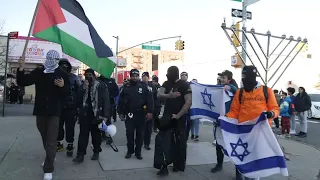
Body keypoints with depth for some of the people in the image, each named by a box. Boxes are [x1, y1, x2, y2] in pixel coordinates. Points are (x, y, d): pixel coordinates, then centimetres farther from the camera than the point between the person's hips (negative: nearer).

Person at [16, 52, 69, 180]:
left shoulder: (62, 74, -4)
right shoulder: (38, 72, 4)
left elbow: (67, 93, -6)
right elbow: (22, 82, -2)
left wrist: (63, 86, -26)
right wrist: (21, 69, -16)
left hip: (54, 112, -4)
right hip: (40, 111, 4)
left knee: (51, 140, -5)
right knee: (45, 138, 19)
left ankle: (48, 169, 1)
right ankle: (49, 158, 41)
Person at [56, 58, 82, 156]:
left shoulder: (74, 78, -2)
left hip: (71, 107, -3)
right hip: (59, 107, 3)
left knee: (69, 127, 3)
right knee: (58, 126, 14)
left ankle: (70, 146, 16)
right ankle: (59, 143, 31)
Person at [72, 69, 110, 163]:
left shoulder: (101, 85, -2)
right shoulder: (83, 85, 12)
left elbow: (106, 101, -7)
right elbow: (78, 99, 4)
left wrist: (105, 116, -15)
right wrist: (83, 89, -11)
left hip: (96, 114, -3)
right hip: (85, 114, 3)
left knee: (96, 134, 11)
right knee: (83, 134, 0)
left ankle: (96, 152, 26)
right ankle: (80, 154, 4)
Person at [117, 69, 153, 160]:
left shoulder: (143, 86, -2)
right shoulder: (126, 87, 4)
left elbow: (150, 99, -8)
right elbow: (121, 101, 5)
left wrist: (150, 111, -14)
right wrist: (120, 113, 0)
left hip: (140, 114, -1)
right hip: (129, 114, 1)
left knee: (140, 134, 8)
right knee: (129, 134, 7)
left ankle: (138, 152, 21)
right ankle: (130, 151, 24)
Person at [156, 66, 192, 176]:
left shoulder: (184, 85, -9)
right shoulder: (166, 84, 5)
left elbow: (189, 102, -17)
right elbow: (159, 94, -11)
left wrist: (178, 115, -24)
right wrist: (168, 95, -33)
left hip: (180, 117, -4)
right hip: (167, 116, 4)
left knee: (180, 141, 7)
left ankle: (179, 165, 22)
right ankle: (164, 166, 5)